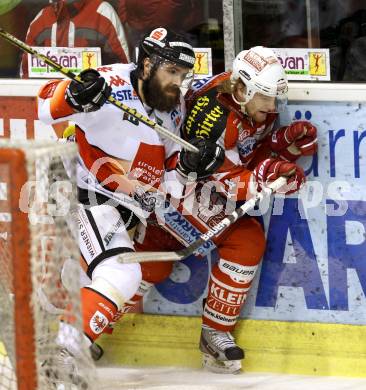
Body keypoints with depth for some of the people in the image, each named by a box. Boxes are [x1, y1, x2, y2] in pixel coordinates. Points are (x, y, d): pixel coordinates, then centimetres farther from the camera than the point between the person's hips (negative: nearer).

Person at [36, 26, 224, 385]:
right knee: (120, 275, -24)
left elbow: (168, 166, 12)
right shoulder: (112, 86, -21)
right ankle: (62, 355, -23)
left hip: (128, 209, 9)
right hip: (88, 196, -9)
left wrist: (190, 161, -9)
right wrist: (73, 96, -44)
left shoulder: (174, 107, 6)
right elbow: (44, 106, -23)